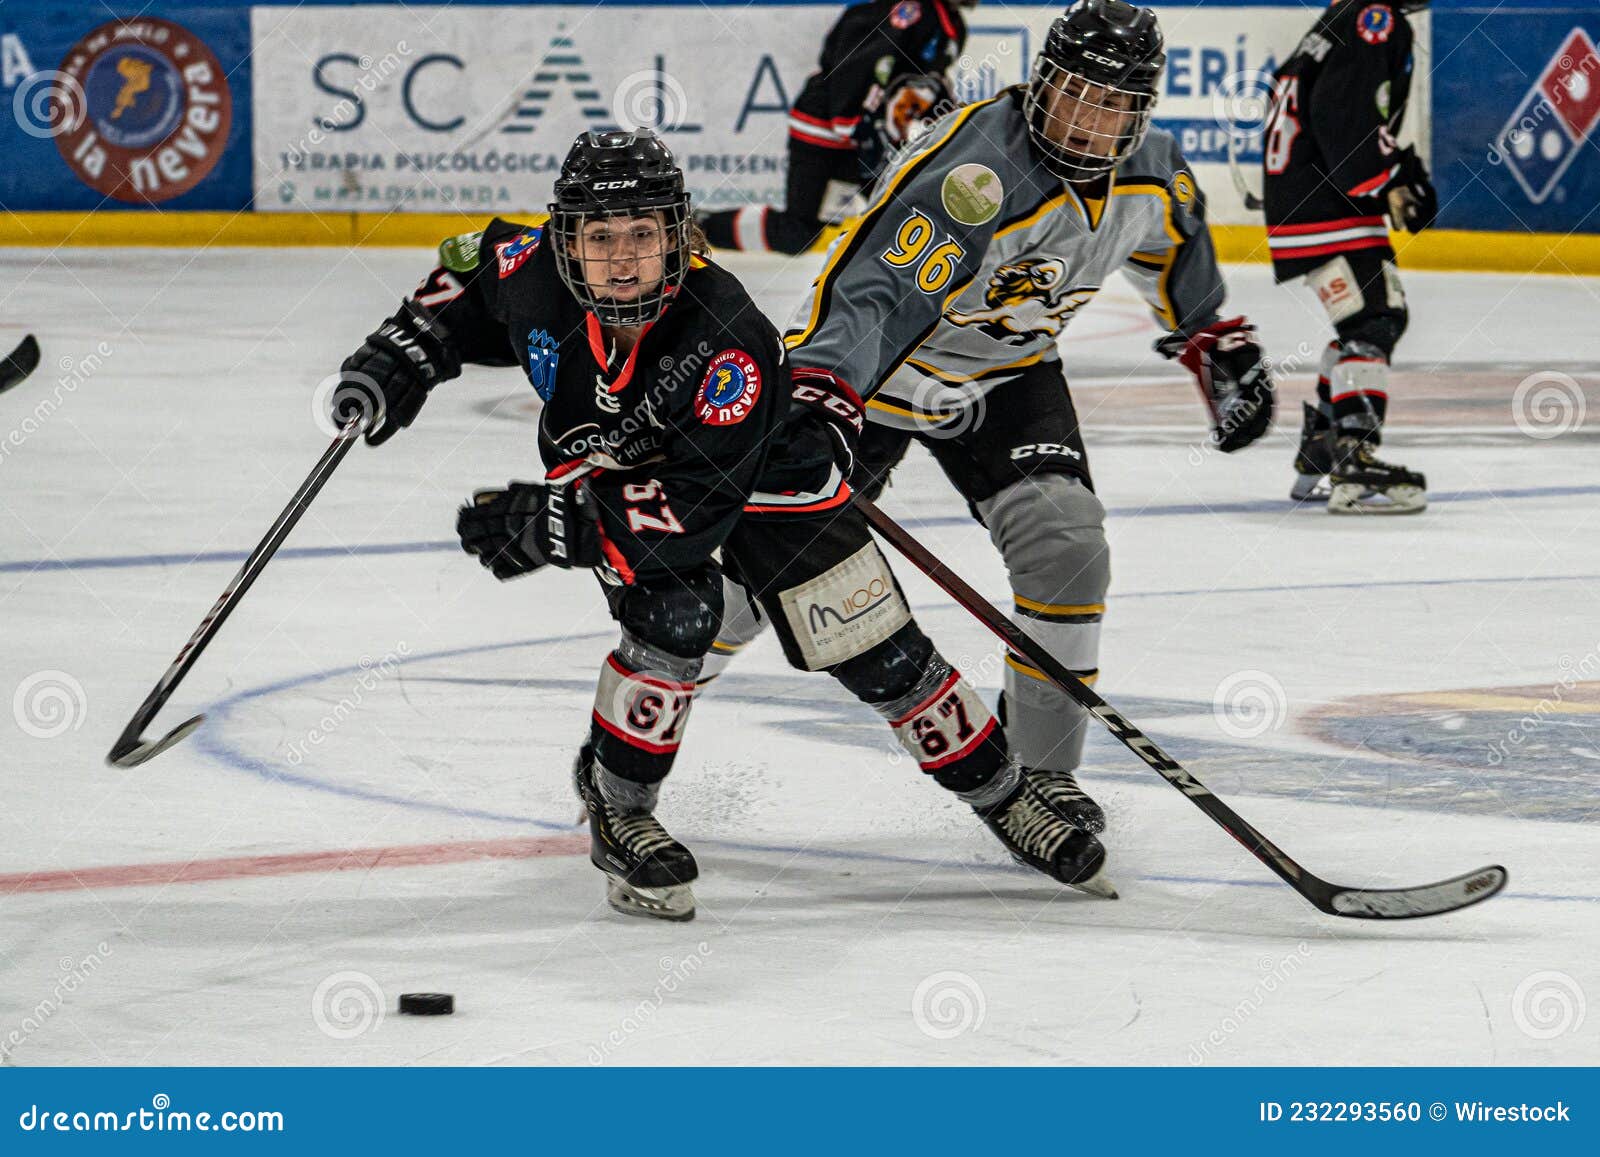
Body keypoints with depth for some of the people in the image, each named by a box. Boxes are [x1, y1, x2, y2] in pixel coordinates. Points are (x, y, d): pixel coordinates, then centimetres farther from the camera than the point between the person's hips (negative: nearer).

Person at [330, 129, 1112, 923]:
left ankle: (1004, 799, 17)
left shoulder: (727, 340, -41)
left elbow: (689, 513, -39)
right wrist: (403, 355, -12)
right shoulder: (534, 278, -28)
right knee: (673, 613, -28)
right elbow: (470, 268, -1)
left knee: (876, 653, -2)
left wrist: (549, 526, -37)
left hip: (760, 473, -2)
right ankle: (615, 810, -9)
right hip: (606, 470, 2)